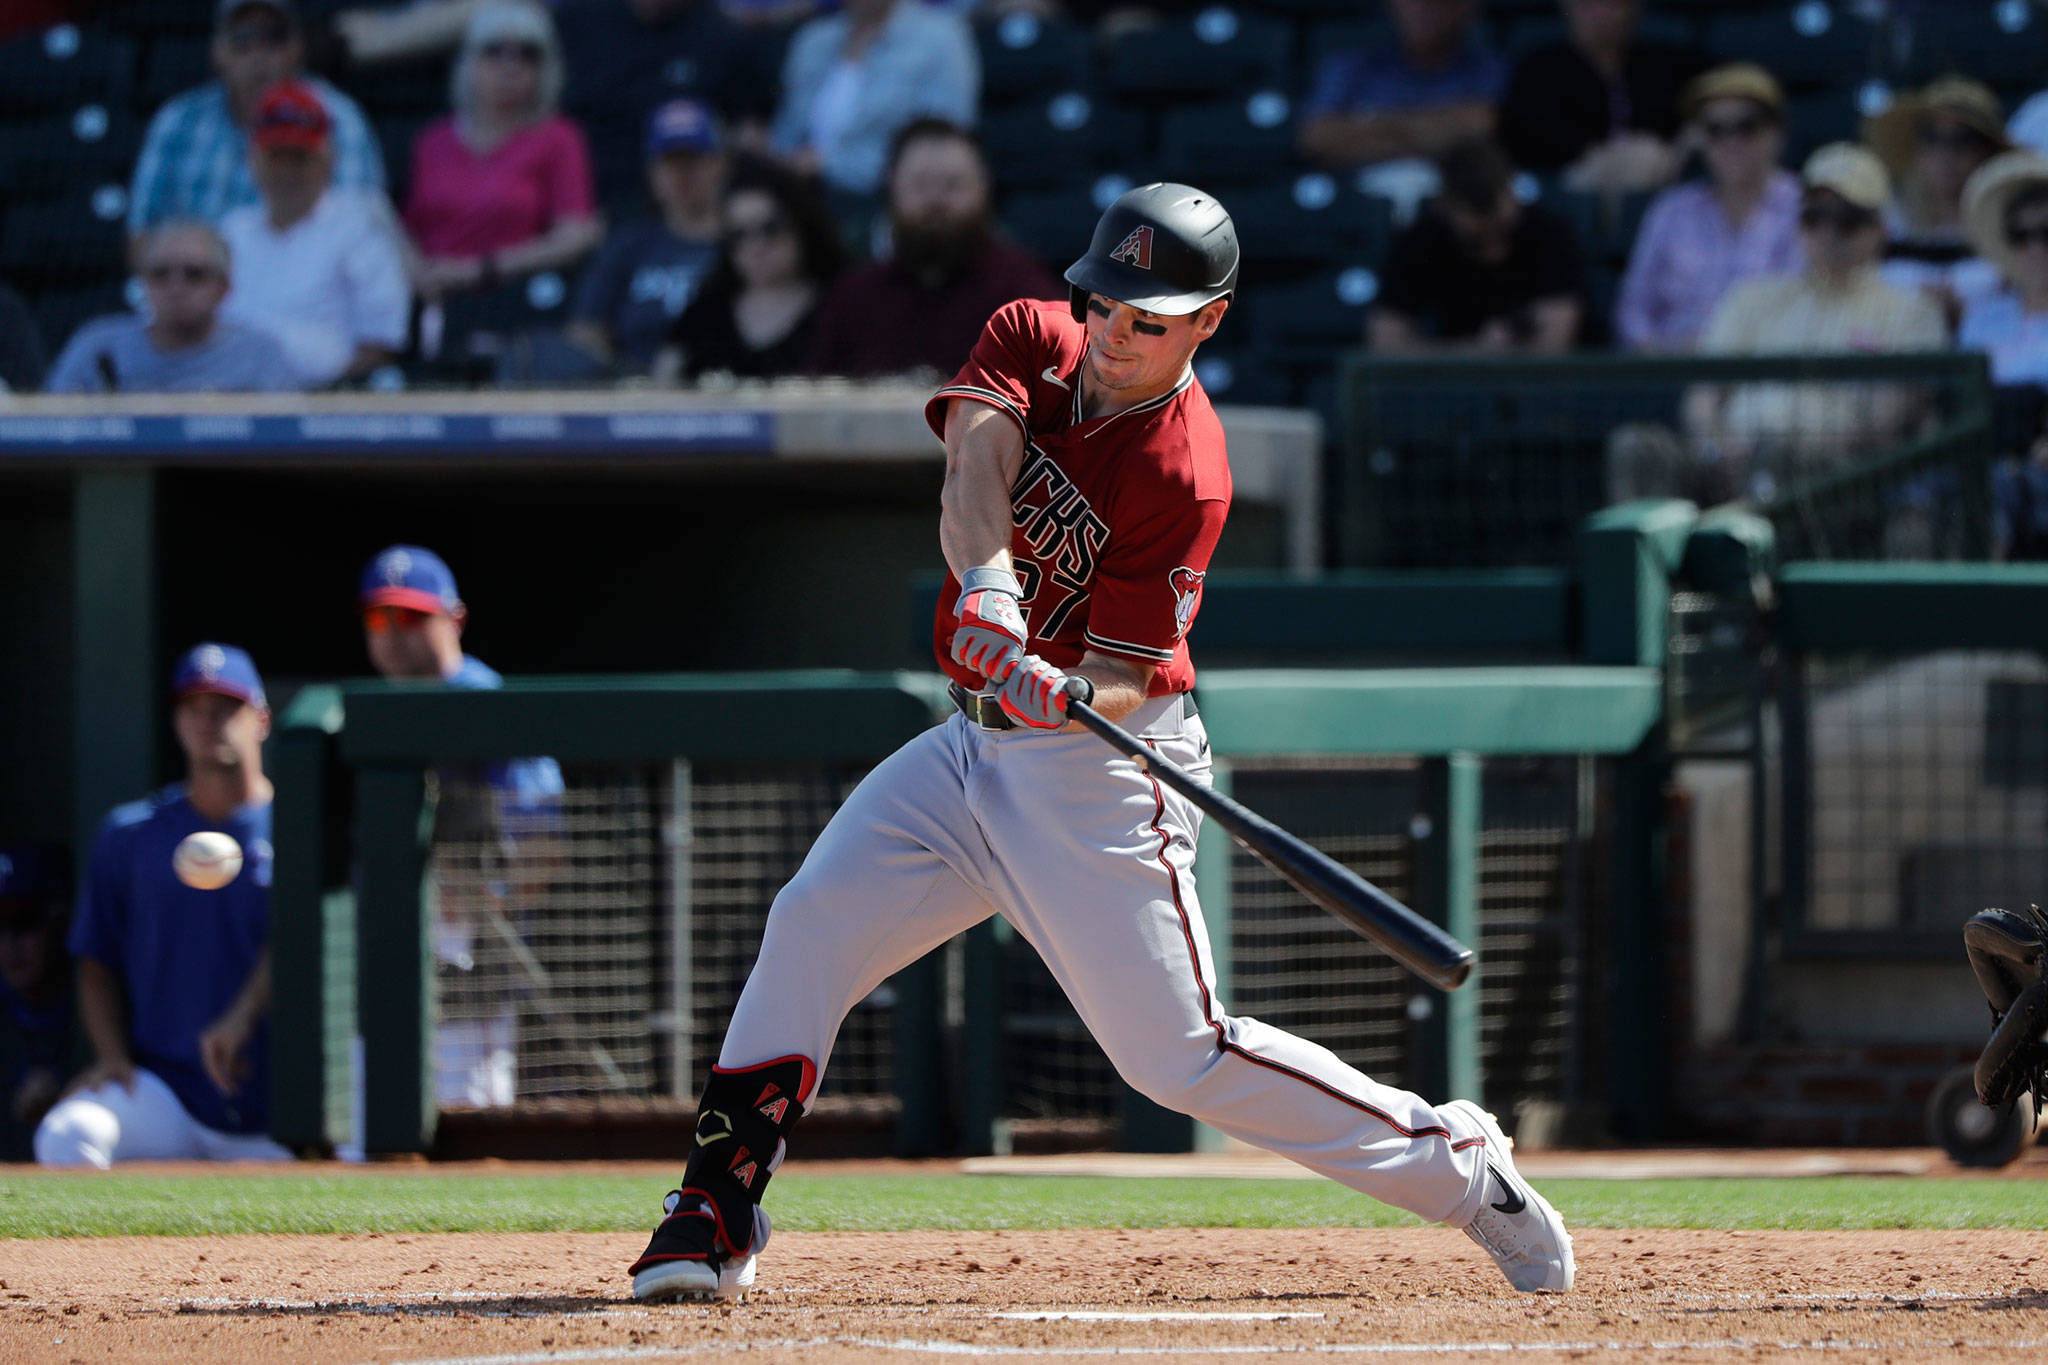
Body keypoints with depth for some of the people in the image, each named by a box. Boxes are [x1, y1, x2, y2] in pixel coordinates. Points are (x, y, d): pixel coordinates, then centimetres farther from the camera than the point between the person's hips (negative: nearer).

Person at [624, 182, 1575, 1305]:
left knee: (1180, 1057, -8)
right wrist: (986, 582, -42)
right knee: (811, 924, -6)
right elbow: (975, 467, -22)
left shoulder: (1185, 475, -20)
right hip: (978, 741, 6)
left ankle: (1459, 1165, 5)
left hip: (1099, 775, -6)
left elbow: (1126, 677, -20)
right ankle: (715, 1212, 2)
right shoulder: (1030, 342, -3)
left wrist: (1068, 691, -43)